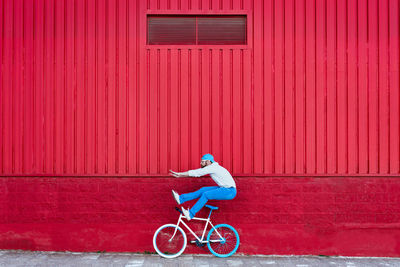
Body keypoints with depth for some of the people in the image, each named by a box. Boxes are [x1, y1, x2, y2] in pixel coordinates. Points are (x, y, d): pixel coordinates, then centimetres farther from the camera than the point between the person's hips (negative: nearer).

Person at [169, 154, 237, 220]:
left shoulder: (212, 167, -18)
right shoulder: (211, 167, 11)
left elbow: (196, 173, -17)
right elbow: (197, 173, 11)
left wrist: (179, 174, -12)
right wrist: (179, 175, 7)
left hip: (230, 191, -10)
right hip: (225, 189, 10)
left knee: (205, 194, -20)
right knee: (203, 190, 2)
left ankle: (190, 214, -17)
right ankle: (181, 199, 1)